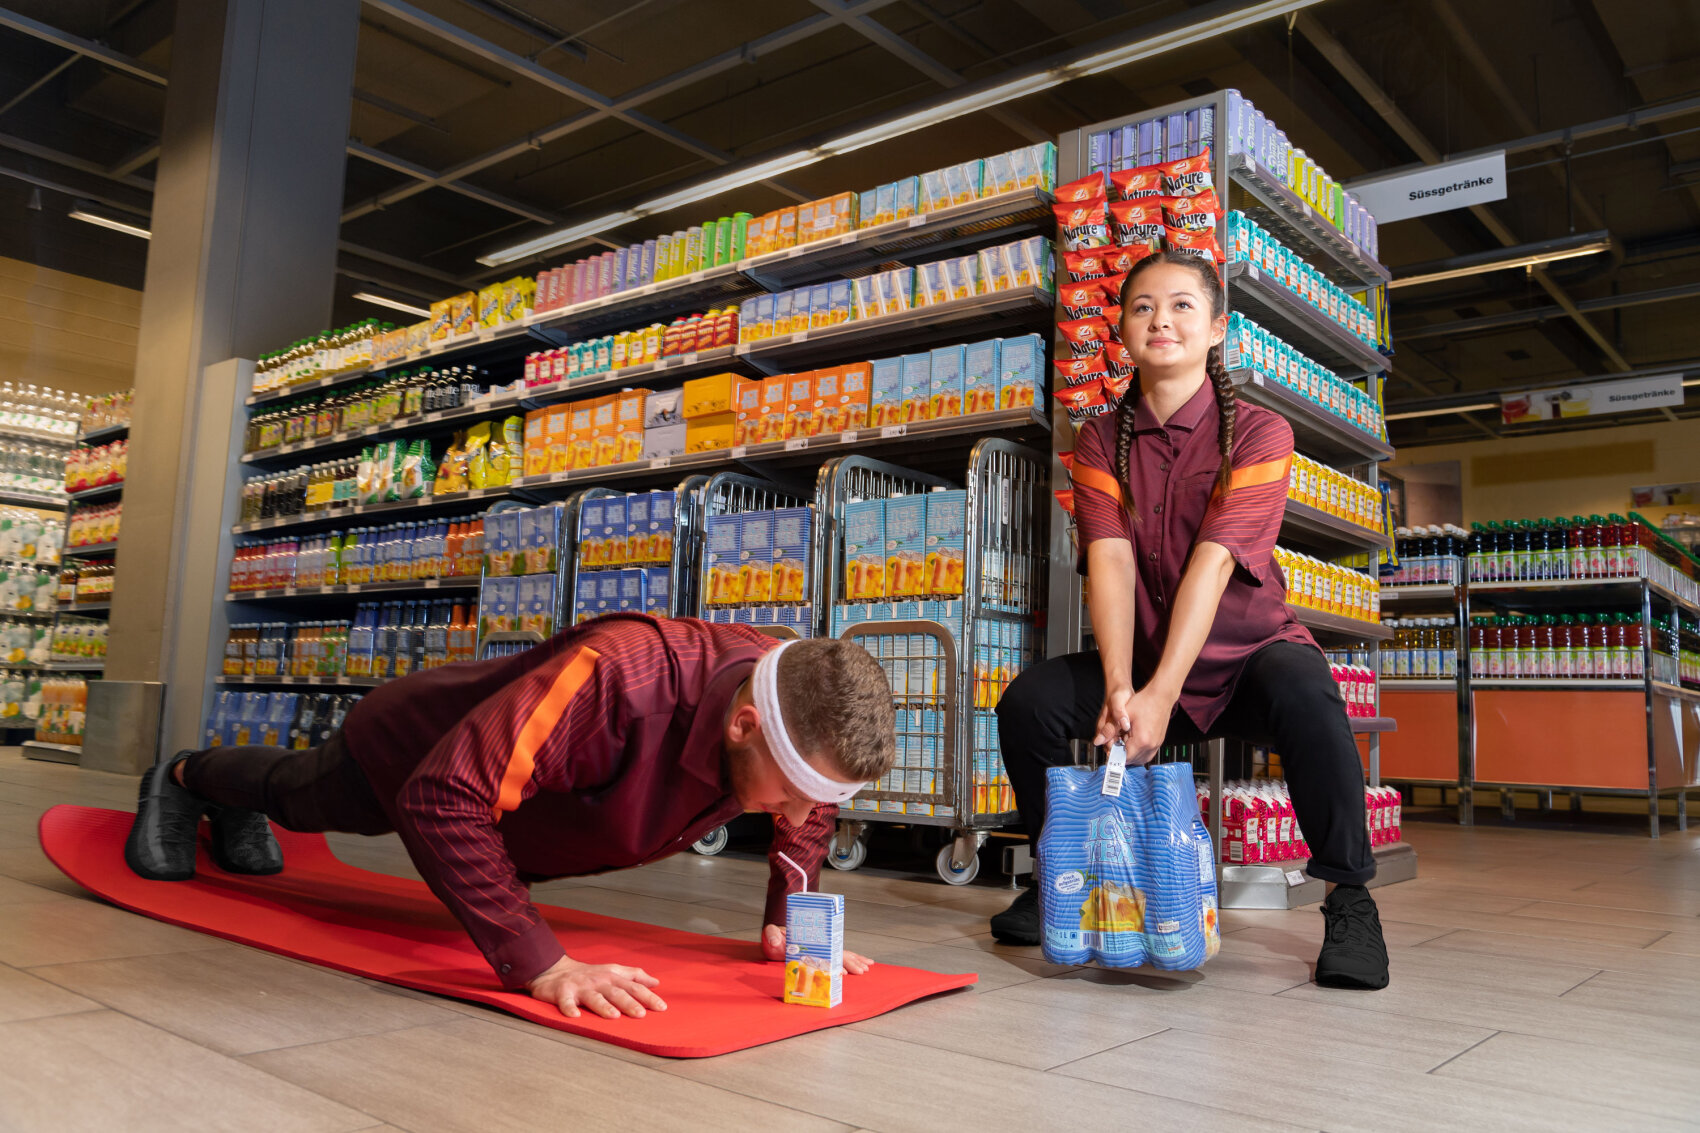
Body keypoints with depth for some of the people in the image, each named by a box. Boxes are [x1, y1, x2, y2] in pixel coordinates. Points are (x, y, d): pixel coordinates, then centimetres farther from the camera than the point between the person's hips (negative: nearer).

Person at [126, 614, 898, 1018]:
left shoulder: (794, 712, -31)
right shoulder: (616, 678, -53)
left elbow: (807, 815, -7)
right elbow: (441, 798, -51)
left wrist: (788, 920, -19)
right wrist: (540, 965, -54)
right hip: (412, 748, -6)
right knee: (295, 795, 30)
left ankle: (236, 812, 70)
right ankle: (182, 780, 63)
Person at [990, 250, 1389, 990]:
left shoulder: (1258, 434, -9)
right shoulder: (1102, 442, 2)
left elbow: (1213, 562, -23)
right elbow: (1110, 560, -14)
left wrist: (1162, 693, -33)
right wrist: (1119, 686, -30)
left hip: (1245, 656, -3)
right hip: (1142, 667, 3)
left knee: (1303, 693, -35)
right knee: (1027, 699, -19)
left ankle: (1348, 899, -16)